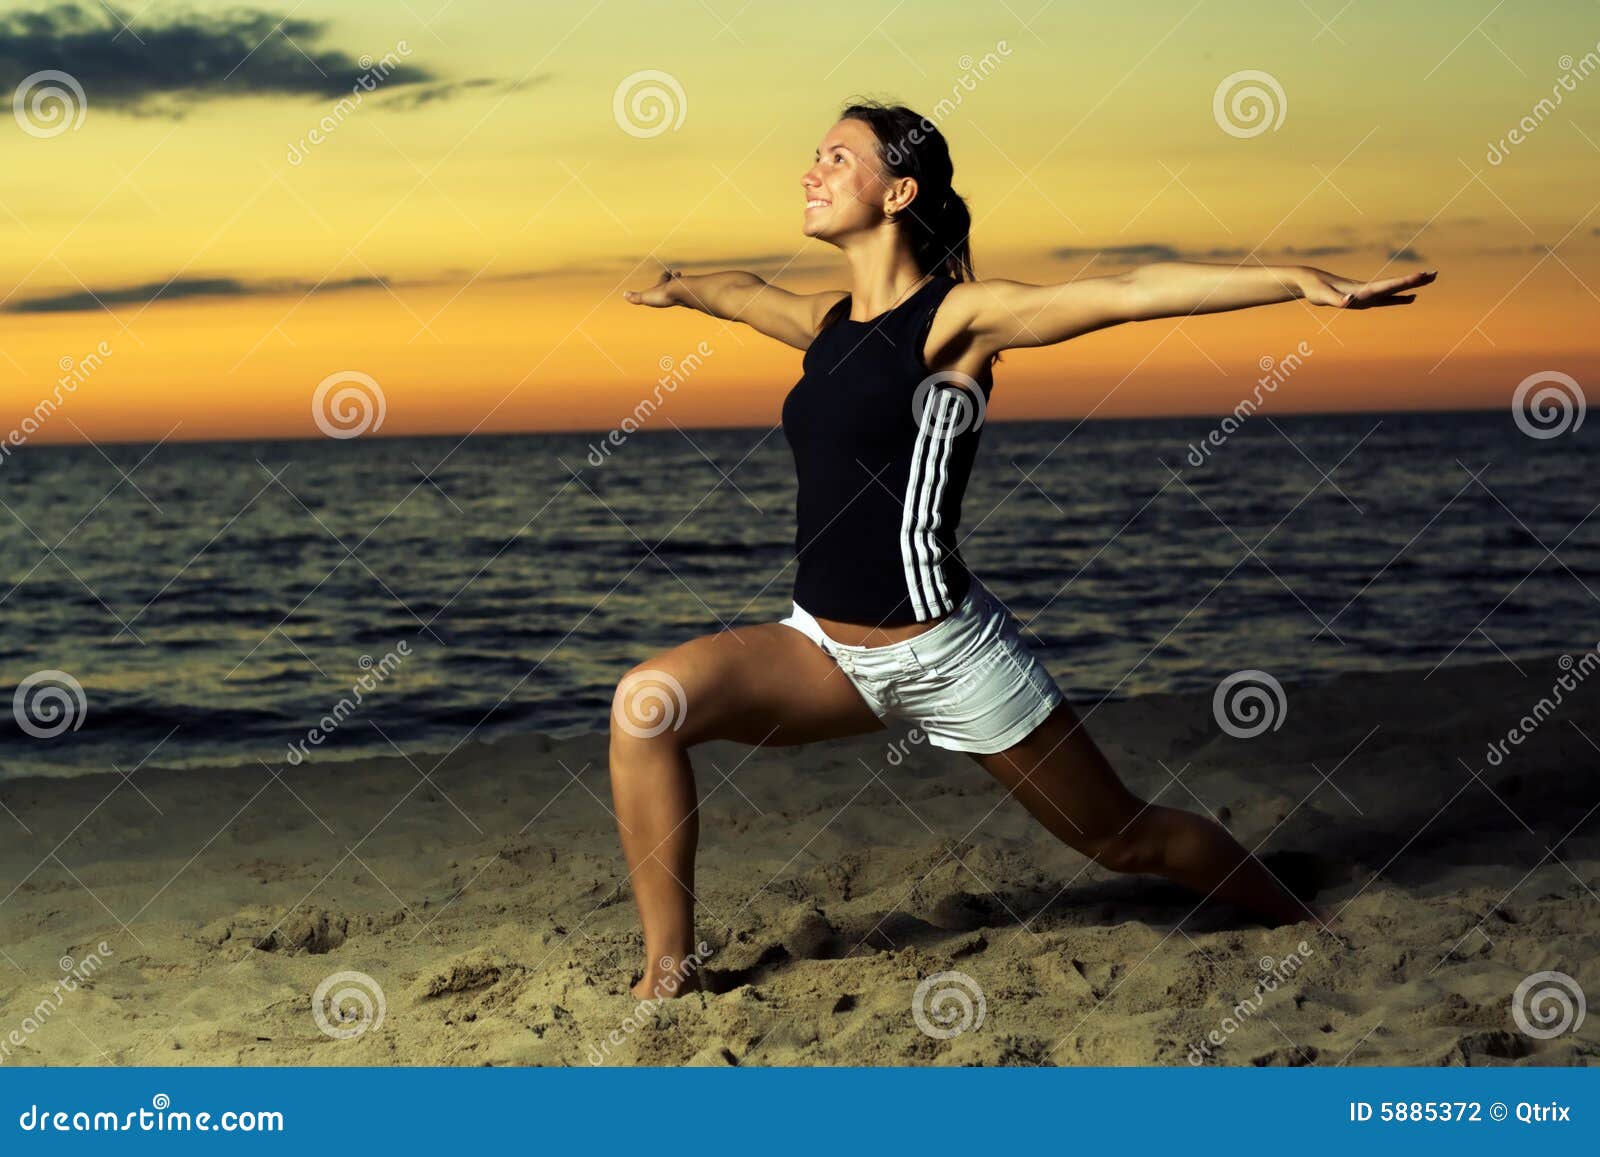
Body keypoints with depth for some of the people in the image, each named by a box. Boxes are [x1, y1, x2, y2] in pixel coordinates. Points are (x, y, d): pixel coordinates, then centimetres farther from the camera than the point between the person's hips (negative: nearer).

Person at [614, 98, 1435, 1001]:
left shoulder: (959, 317, -11)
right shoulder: (827, 323, 9)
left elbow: (1131, 292, -21)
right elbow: (745, 293, 33)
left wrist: (1301, 280, -30)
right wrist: (675, 288, 52)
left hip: (944, 651, -6)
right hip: (824, 647, 6)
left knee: (1125, 838, 7)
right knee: (650, 703, -15)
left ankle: (1306, 923, 35)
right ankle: (670, 974, -8)